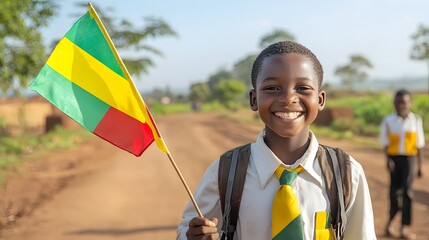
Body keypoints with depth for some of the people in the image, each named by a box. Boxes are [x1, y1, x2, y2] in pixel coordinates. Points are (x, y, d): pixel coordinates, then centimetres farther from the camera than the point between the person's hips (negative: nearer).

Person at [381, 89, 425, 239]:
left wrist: (419, 165, 8)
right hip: (394, 158, 0)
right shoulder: (388, 120, 1)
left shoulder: (416, 120, 3)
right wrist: (388, 159, -14)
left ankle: (405, 227, 0)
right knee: (394, 190, 7)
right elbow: (385, 143, -1)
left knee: (407, 191, -4)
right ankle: (391, 219, 29)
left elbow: (419, 145, 7)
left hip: (409, 159, 0)